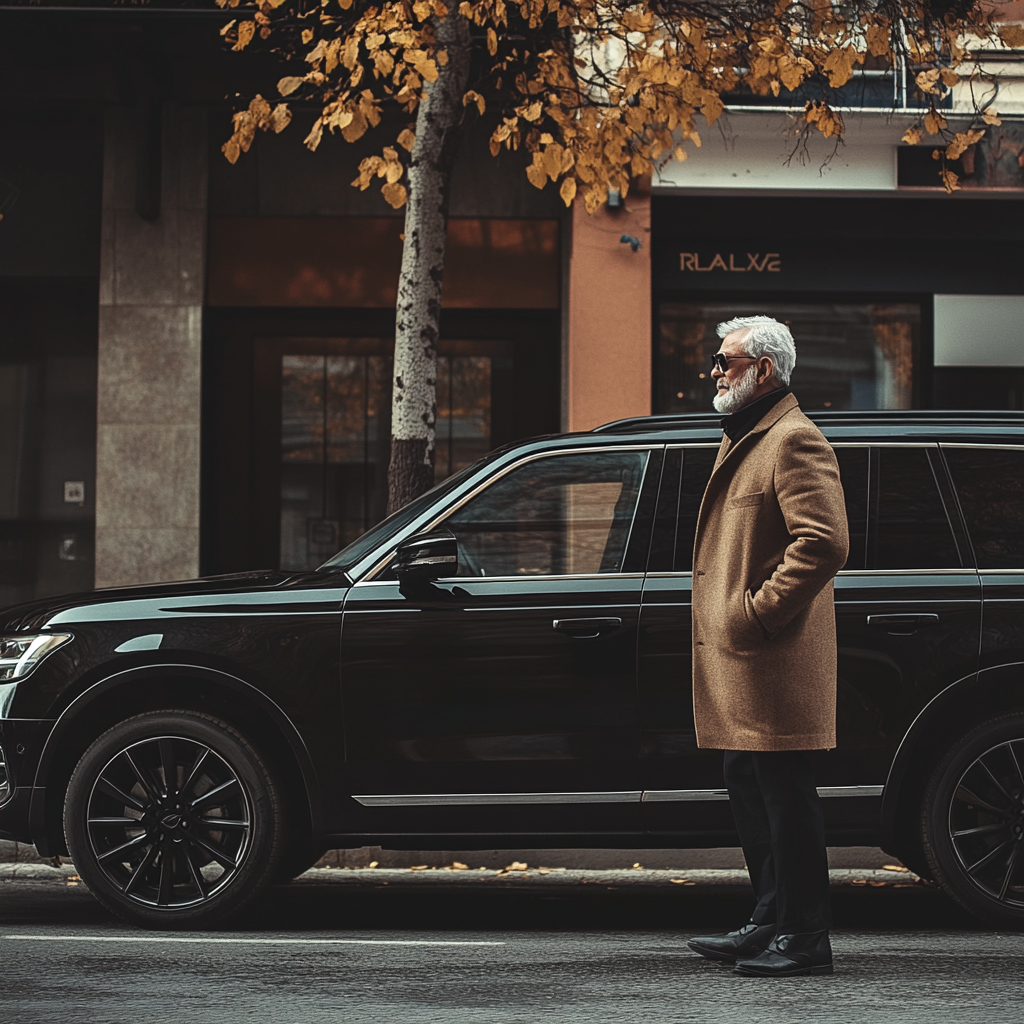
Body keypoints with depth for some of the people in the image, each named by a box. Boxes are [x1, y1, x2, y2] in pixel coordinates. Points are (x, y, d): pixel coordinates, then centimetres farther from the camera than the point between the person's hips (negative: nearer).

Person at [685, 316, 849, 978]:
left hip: (773, 661, -10)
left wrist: (756, 613, -19)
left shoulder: (794, 440, -11)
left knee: (786, 797, -6)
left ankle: (806, 942, -1)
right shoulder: (742, 440, 22)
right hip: (737, 662, 10)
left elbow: (823, 545, -21)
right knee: (751, 793, 15)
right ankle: (772, 922, 24)